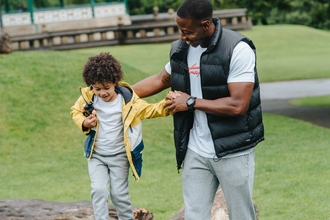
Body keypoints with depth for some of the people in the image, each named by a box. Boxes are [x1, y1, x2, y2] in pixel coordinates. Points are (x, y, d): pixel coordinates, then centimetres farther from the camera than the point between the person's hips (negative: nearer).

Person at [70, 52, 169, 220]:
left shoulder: (128, 100, -16)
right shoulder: (88, 97, -12)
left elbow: (151, 110, -9)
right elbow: (75, 111, 6)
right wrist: (84, 123, -15)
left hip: (119, 156, -1)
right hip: (96, 155, 2)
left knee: (119, 194, 5)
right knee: (99, 191, -8)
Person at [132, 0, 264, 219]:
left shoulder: (238, 49, -18)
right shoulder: (181, 49, 2)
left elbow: (238, 105, -24)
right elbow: (161, 80, 21)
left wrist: (191, 102, -16)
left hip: (232, 151, -5)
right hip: (195, 152, 5)